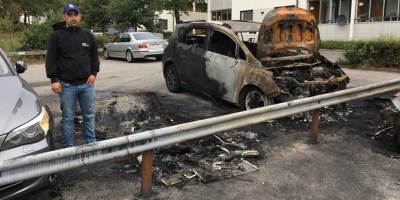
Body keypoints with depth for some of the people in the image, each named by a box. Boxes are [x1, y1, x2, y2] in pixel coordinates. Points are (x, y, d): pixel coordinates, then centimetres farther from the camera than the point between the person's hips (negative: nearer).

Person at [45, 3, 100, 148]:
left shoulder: (87, 35, 9)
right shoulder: (57, 36, -2)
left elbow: (94, 56, 15)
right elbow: (51, 59, -3)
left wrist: (94, 73, 3)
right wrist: (54, 79, -10)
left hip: (87, 84, 3)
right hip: (67, 86, -3)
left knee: (89, 116, 11)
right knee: (68, 118, 6)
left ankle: (91, 144, 25)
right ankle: (68, 148, 17)